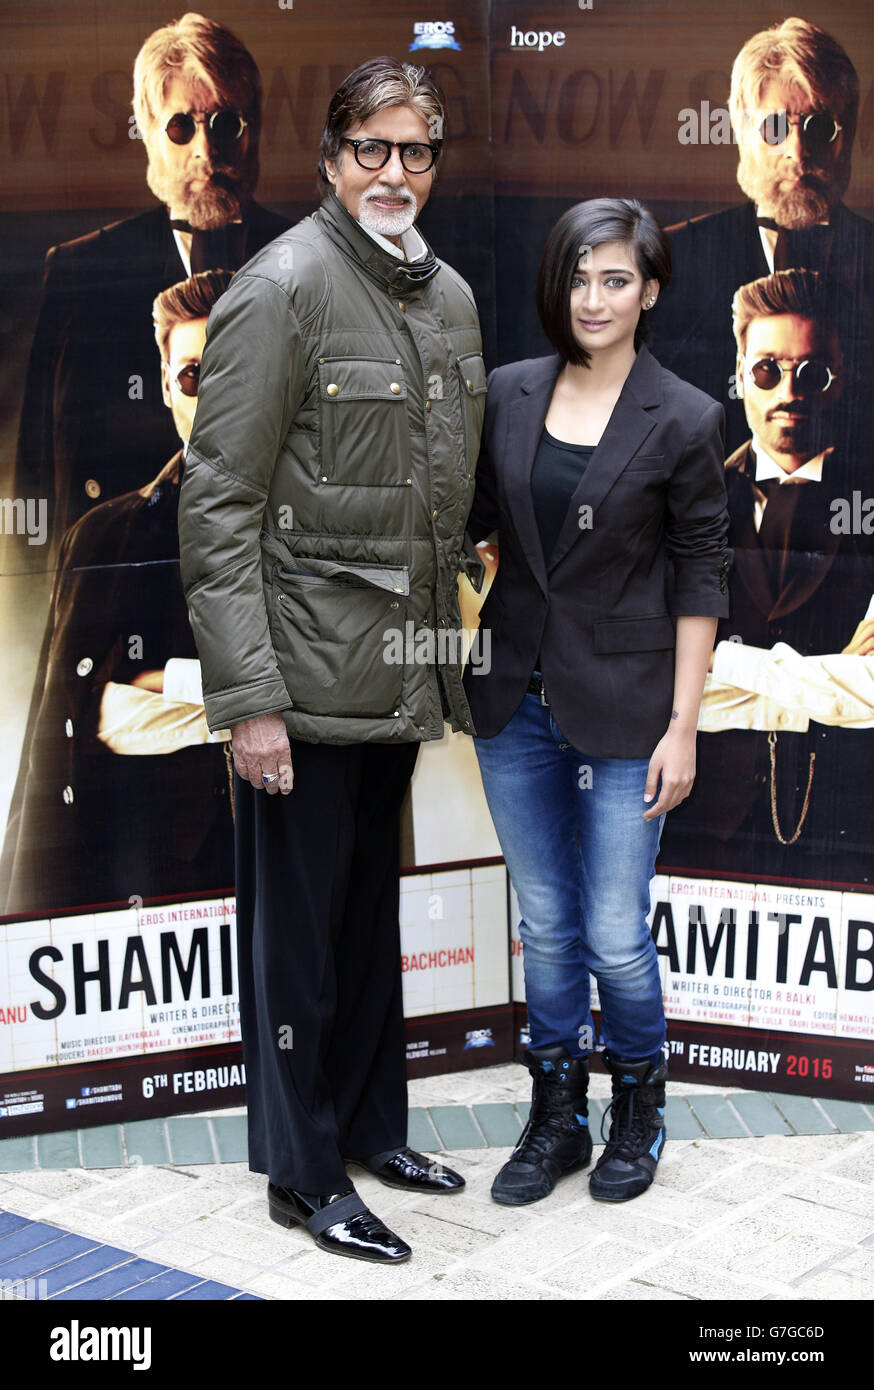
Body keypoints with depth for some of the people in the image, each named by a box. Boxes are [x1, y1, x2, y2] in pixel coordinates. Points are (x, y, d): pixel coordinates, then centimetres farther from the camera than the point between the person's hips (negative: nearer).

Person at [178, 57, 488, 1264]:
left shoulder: (450, 296, 10)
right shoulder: (282, 288, -13)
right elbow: (218, 506, -16)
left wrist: (451, 652, 14)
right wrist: (247, 698, -19)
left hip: (399, 669, 7)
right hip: (307, 673, -7)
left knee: (371, 905, 19)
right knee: (297, 924, 5)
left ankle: (371, 1128, 34)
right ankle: (303, 1174, 19)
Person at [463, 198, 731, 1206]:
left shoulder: (683, 421, -7)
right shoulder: (507, 396, 3)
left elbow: (699, 579, -6)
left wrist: (682, 726, -9)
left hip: (621, 706, -4)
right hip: (516, 695, 4)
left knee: (615, 935, 3)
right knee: (545, 926, 13)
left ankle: (639, 1105, 29)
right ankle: (556, 1118, 30)